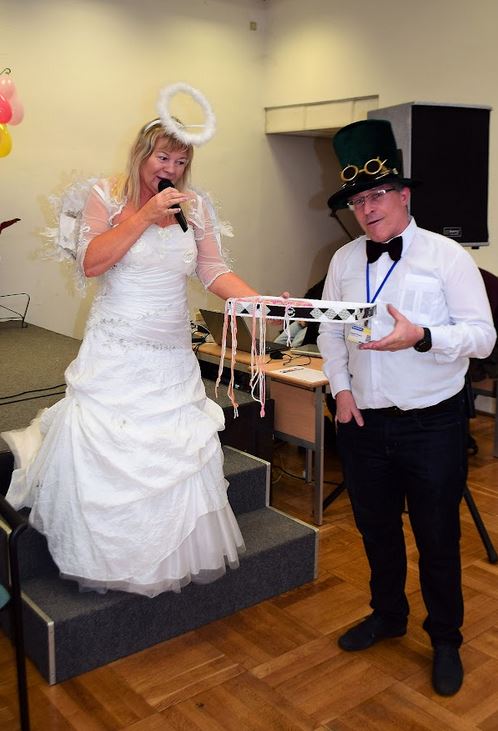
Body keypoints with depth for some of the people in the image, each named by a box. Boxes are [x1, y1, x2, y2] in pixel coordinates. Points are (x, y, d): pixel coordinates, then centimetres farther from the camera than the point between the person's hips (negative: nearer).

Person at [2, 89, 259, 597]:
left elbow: (214, 271, 2)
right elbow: (91, 262, -13)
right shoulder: (107, 197, -1)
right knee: (99, 454, -3)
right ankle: (99, 560, 19)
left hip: (172, 356, 3)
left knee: (178, 454, 3)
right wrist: (146, 216, -16)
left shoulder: (195, 207, 8)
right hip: (114, 352, -3)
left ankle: (175, 558, 22)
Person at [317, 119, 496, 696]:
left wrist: (421, 337, -28)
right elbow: (330, 330, 14)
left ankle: (445, 641, 33)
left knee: (437, 538, 9)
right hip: (363, 421, 5)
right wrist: (341, 387, 2)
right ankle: (387, 615, 45)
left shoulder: (446, 257, -10)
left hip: (432, 426, -4)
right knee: (376, 528, 20)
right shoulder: (345, 260, 5)